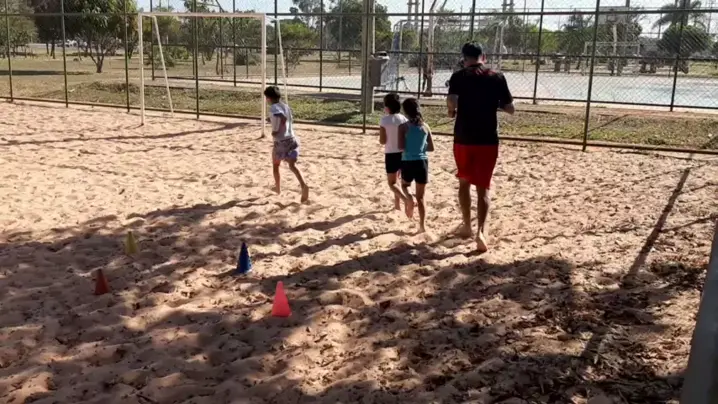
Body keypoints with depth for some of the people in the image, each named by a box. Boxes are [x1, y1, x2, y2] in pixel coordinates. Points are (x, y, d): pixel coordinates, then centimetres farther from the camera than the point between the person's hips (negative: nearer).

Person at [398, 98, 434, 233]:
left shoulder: (403, 127, -6)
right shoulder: (425, 126, 4)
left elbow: (401, 146, -14)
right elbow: (431, 148, 6)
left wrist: (409, 147, 8)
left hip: (408, 162, -2)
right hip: (422, 162, 2)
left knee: (404, 185, 28)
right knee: (421, 197, 9)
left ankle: (409, 198, -5)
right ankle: (422, 225, 5)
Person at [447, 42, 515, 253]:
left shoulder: (459, 76, -3)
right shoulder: (497, 77, 0)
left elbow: (451, 102, -19)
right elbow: (510, 108, 3)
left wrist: (453, 111, 2)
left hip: (463, 138, 0)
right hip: (488, 140, 0)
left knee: (464, 182, 18)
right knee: (483, 187, 2)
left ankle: (467, 225, 28)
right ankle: (481, 230, -14)